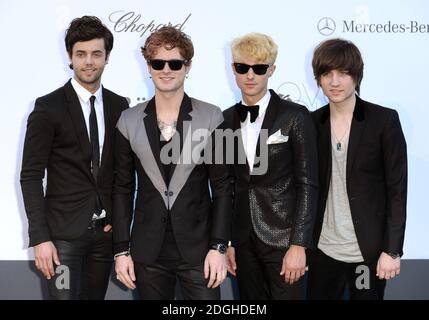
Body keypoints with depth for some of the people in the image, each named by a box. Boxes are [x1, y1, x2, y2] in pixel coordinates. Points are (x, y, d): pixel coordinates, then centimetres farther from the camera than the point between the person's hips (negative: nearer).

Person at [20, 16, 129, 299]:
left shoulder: (119, 106, 6)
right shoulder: (49, 107, -6)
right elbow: (31, 175, -8)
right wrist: (40, 237, -14)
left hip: (106, 231, 4)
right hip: (64, 231, -4)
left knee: (95, 296, 11)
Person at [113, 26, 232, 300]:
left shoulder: (211, 118, -2)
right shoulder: (130, 121, 3)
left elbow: (222, 187, -1)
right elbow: (123, 189, 5)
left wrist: (219, 246, -7)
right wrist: (121, 250, 2)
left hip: (198, 248, -1)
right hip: (148, 250, 2)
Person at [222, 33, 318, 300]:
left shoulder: (296, 117, -5)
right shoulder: (227, 120, 7)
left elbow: (307, 184, -8)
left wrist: (298, 245, -13)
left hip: (283, 238, -4)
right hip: (243, 241, 4)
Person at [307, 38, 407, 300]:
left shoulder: (384, 120, -6)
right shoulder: (312, 123, 3)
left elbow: (397, 189, -7)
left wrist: (392, 250, -10)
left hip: (369, 249, -3)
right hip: (323, 248, 3)